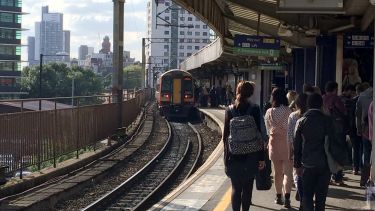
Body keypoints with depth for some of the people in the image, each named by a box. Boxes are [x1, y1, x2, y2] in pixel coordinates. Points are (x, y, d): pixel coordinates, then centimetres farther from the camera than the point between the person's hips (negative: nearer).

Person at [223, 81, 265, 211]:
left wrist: (226, 155, 10)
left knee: (236, 188, 8)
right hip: (250, 155, -2)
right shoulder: (254, 109, -6)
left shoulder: (229, 110, 0)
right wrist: (261, 157, -3)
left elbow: (225, 134, 2)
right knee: (247, 188, 8)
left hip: (233, 155, 2)